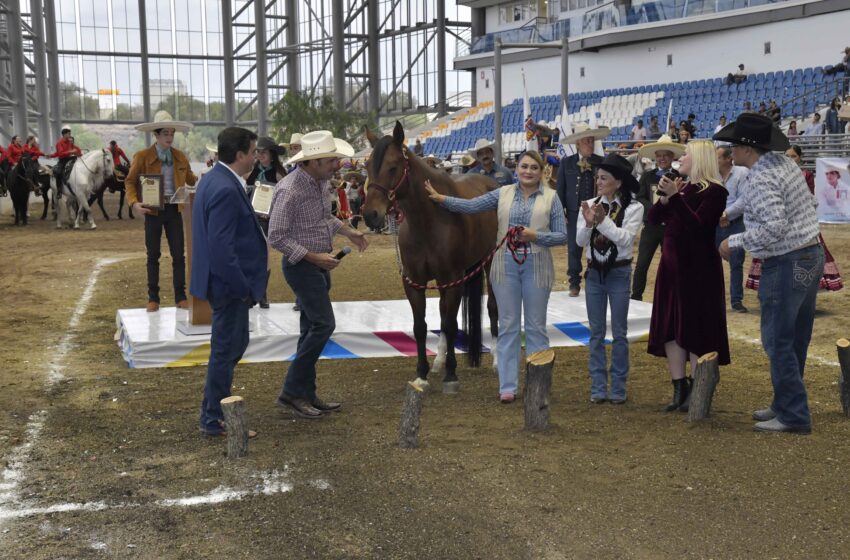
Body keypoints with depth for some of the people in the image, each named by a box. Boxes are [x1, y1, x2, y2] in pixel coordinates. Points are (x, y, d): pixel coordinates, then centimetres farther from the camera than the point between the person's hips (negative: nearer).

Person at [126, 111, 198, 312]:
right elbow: (130, 181, -1)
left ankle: (180, 296, 12)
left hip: (174, 210, 2)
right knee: (153, 255, 6)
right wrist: (134, 202, -17)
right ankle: (153, 298, 14)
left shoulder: (180, 157, 6)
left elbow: (191, 180, 12)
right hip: (153, 210, -2)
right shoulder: (142, 157, -4)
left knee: (178, 254, 3)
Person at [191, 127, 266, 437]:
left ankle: (216, 405, 33)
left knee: (234, 344, 21)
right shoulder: (226, 190, -24)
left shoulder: (214, 179, 8)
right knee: (226, 349, 3)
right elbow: (222, 247, -27)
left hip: (224, 280, 10)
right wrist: (241, 287, -20)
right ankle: (214, 420, 16)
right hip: (229, 283, -10)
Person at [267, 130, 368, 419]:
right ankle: (292, 390, -2)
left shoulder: (322, 181, 4)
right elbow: (276, 237, -21)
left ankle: (306, 394, 20)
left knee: (313, 329, 12)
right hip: (302, 265, -9)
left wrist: (348, 231, 9)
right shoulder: (290, 190, -23)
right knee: (324, 324, -12)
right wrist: (313, 257, -22)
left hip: (321, 263, 9)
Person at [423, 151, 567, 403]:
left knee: (536, 327, 6)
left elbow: (562, 235, -1)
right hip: (506, 265, 2)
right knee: (508, 326, 5)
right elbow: (470, 206, -2)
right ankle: (507, 386, 10)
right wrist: (440, 198, -13)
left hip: (536, 266, -1)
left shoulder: (551, 197, 1)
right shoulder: (503, 194, 6)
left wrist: (535, 236, -17)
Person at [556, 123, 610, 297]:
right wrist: (560, 213, -1)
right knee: (573, 249, 4)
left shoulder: (601, 162, 0)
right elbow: (561, 189, 3)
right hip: (574, 213, 1)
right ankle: (574, 284, 14)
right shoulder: (566, 163, 2)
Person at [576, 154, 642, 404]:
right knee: (597, 332, 8)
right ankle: (598, 386, 15)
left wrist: (603, 220, -26)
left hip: (619, 273, -3)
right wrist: (588, 223, -22)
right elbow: (580, 241, -5)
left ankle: (618, 387, 13)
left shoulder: (633, 208, -8)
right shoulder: (591, 204, 0)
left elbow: (625, 238, -19)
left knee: (619, 332, 5)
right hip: (594, 272, 3)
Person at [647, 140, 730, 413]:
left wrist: (675, 196, -26)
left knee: (696, 329, -1)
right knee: (670, 327, 6)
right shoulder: (681, 187, 12)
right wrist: (664, 197, -11)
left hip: (699, 267, -7)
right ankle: (679, 388, 14)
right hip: (672, 264, 7)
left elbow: (697, 224, -23)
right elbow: (653, 218, 6)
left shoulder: (715, 191, -9)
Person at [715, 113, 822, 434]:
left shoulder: (760, 180, -20)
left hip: (786, 264, -10)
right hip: (811, 255, 10)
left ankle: (793, 416, 4)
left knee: (777, 341, -1)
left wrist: (735, 242, -16)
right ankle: (787, 403, 28)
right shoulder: (785, 163, 9)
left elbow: (775, 226, -28)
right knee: (796, 339, 17)